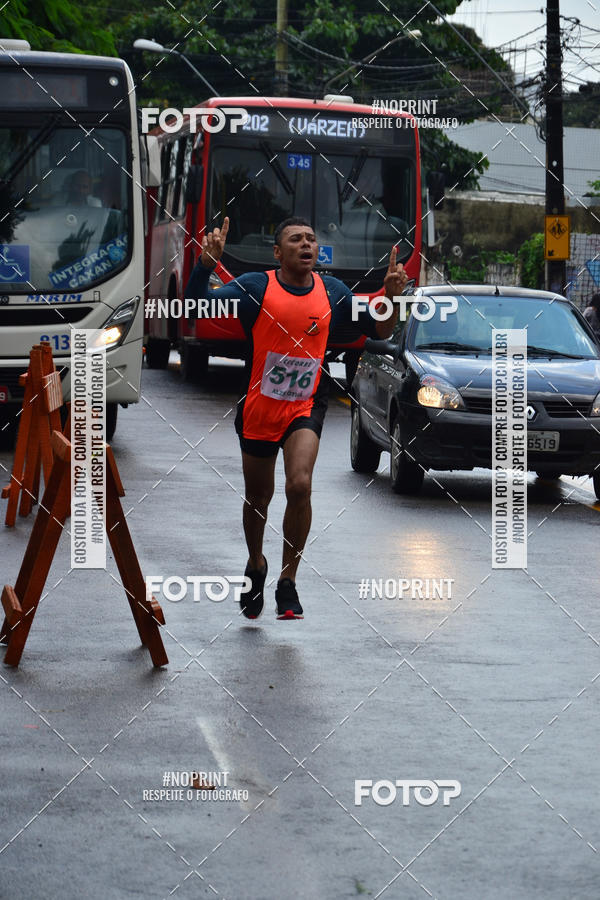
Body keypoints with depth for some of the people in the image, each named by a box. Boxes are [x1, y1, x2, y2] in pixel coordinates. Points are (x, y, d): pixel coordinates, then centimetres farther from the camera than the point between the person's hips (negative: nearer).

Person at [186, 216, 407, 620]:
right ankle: (256, 565, 43)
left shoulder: (333, 292, 1)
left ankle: (288, 582, -8)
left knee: (300, 485, -22)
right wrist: (207, 262, -33)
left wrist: (392, 297, -10)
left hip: (306, 407, 0)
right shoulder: (255, 287, -8)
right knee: (258, 497, 14)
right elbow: (196, 305, -17)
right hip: (258, 406, 0)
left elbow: (379, 331, 9)